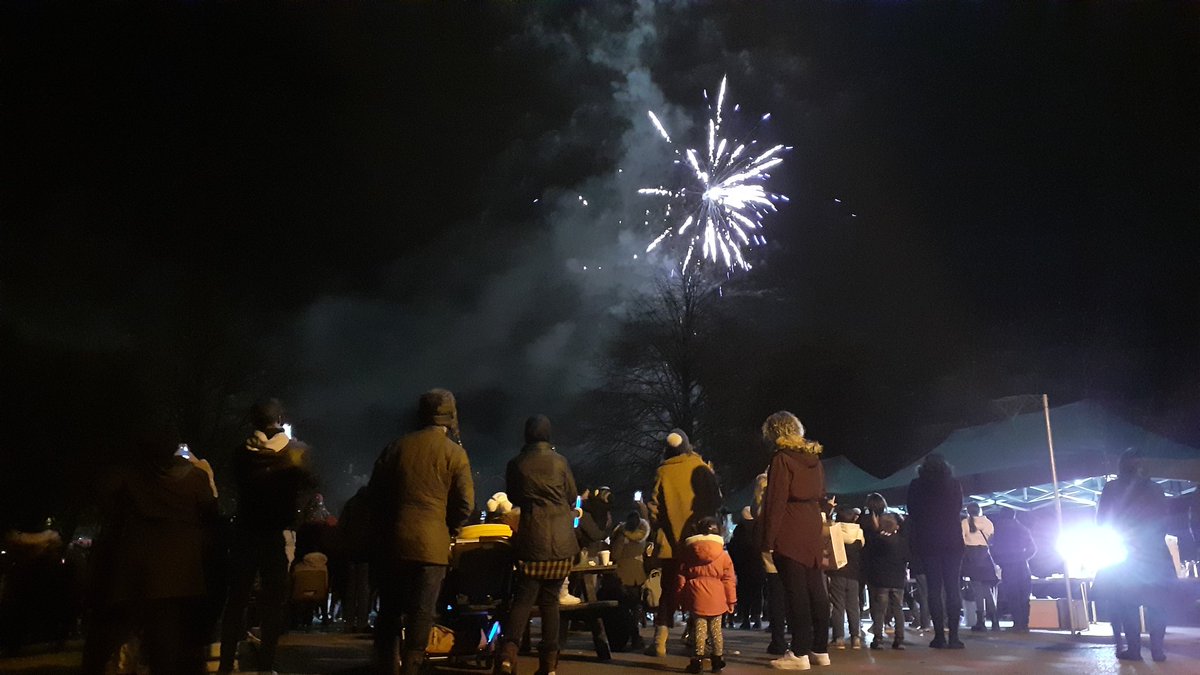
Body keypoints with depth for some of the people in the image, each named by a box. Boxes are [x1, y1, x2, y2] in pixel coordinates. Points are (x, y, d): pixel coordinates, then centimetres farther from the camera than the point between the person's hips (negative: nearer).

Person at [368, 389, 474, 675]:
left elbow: (375, 491, 8)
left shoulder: (397, 446, 5)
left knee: (388, 610, 15)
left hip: (392, 542, 3)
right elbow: (465, 504, -8)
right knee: (421, 614, 4)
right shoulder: (455, 452, -4)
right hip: (431, 544, -3)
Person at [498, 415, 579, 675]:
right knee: (550, 599, 9)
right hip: (561, 539, 1)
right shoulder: (559, 461, 1)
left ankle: (509, 653, -16)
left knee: (524, 597, 2)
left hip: (532, 537, -1)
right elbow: (572, 497, 11)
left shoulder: (516, 464, 1)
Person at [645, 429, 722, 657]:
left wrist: (660, 526, 12)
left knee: (669, 589, 9)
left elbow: (654, 505, -3)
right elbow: (715, 500, -1)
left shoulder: (662, 472, -4)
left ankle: (660, 641, 4)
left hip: (670, 542, 0)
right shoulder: (701, 468, -3)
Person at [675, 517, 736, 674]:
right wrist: (731, 600, 9)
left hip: (696, 596, 0)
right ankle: (718, 658, 17)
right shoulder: (723, 555, 4)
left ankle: (699, 659, 5)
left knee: (699, 628, 5)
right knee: (716, 628, 11)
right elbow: (728, 579, 3)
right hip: (716, 598, 0)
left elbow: (681, 577, 8)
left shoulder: (687, 552, 6)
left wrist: (680, 597, 16)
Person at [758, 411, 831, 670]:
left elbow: (775, 503, -14)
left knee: (796, 593, -5)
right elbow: (821, 497, 17)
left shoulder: (782, 458, -11)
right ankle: (820, 650, 17)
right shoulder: (814, 458, 13)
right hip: (812, 532, 8)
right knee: (816, 591, 10)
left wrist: (768, 541, -12)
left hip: (789, 535, -8)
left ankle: (800, 653, -2)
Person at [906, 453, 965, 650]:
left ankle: (939, 635, -4)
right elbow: (958, 509, 14)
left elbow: (912, 513, 4)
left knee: (934, 587, 1)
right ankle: (953, 635, -3)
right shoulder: (953, 483, 3)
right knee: (952, 587, 2)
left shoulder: (916, 485, 1)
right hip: (952, 540, 1)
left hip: (927, 541, -1)